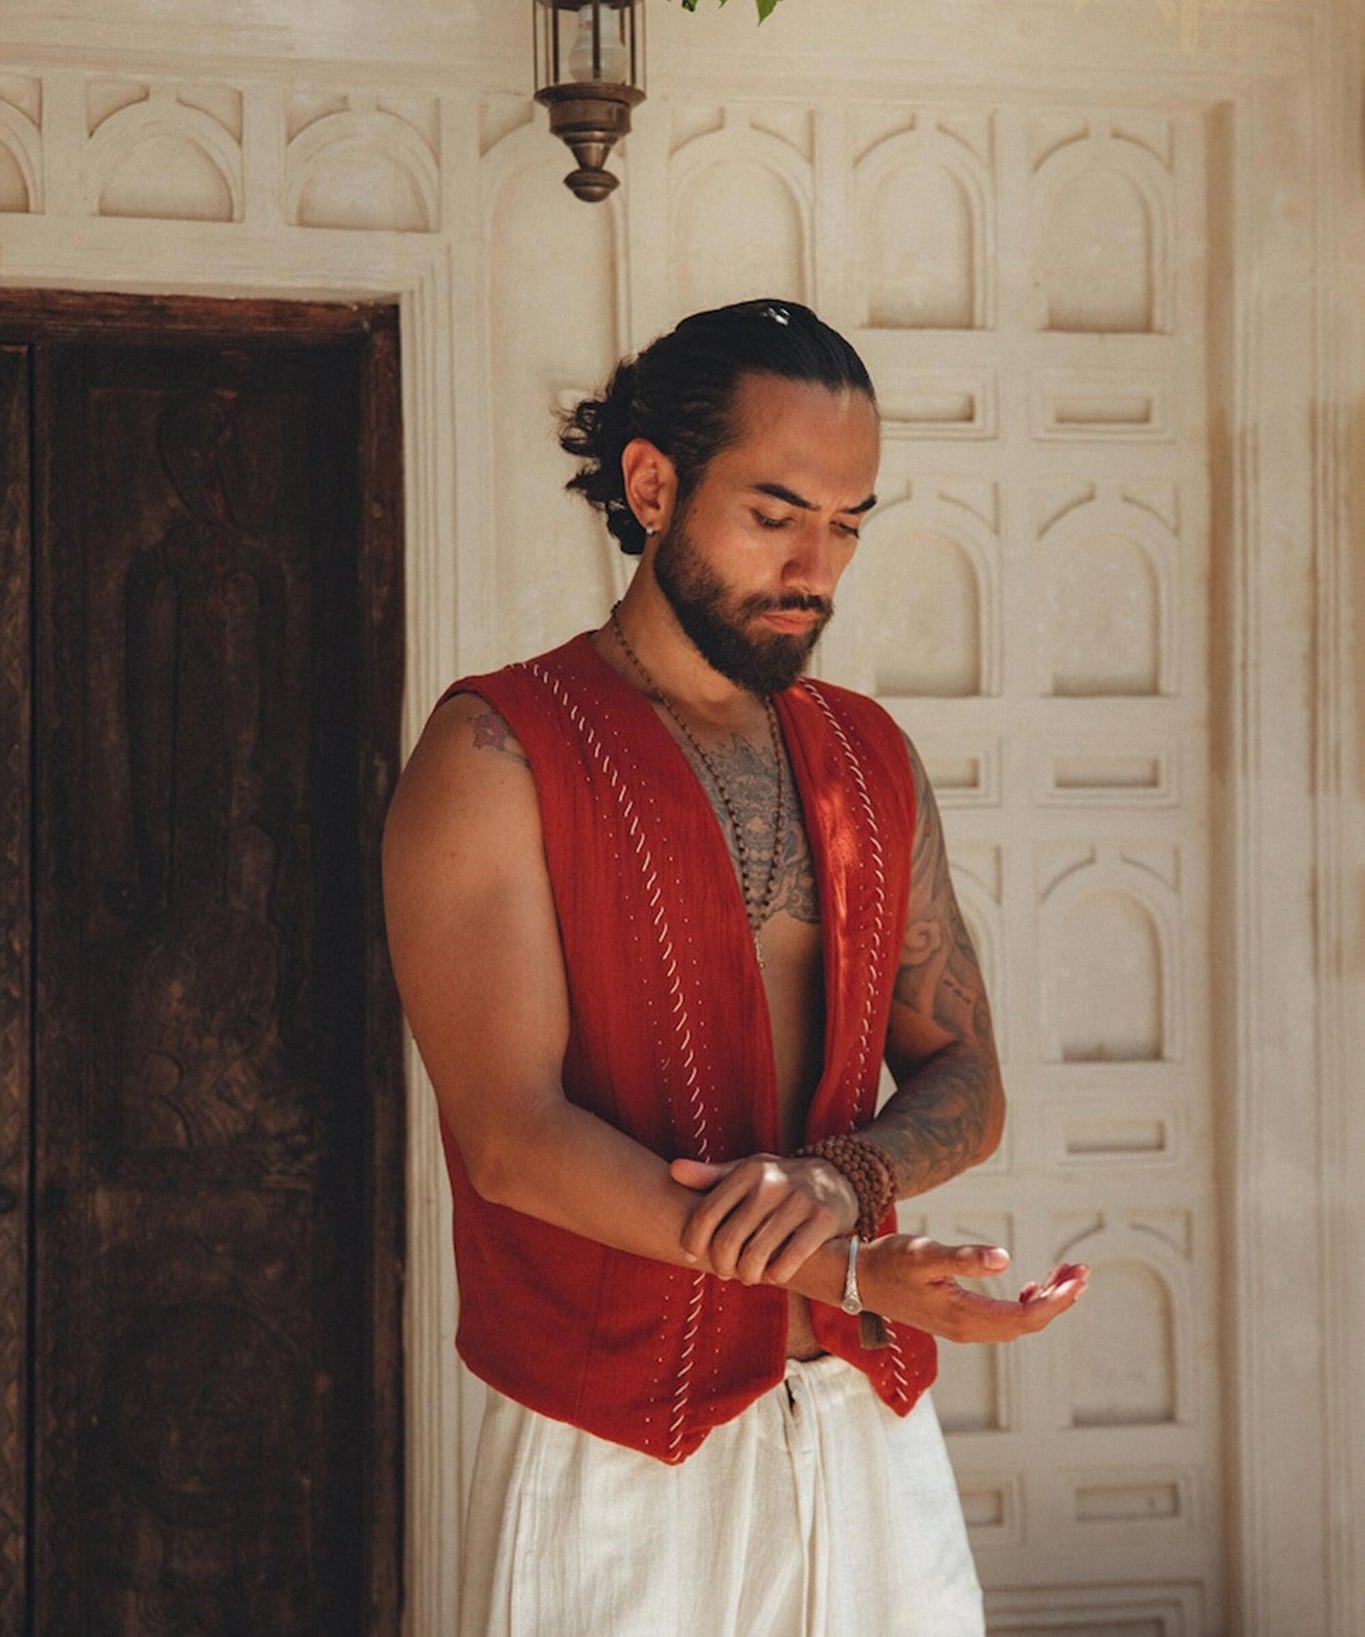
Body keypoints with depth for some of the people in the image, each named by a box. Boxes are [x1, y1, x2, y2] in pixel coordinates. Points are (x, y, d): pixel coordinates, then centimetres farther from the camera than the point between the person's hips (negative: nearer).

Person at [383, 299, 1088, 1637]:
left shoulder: (872, 758, 10)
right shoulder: (496, 751, -8)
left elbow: (962, 1083, 9)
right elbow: (511, 1136, -16)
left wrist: (843, 1179, -15)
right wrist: (844, 1270, -23)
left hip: (877, 1432, 5)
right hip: (616, 1462, -5)